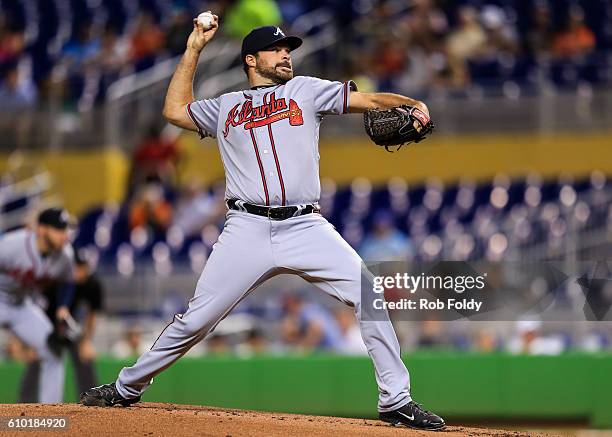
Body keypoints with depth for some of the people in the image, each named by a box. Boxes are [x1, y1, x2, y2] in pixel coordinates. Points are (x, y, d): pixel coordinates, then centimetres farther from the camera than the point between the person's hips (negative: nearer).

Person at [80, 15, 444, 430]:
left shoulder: (305, 90, 15)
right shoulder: (226, 107, 21)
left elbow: (368, 99, 7)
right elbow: (175, 110, 22)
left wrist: (412, 105, -12)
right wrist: (194, 49, 23)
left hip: (307, 228, 0)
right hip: (247, 230, 0)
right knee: (196, 319, -2)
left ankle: (396, 401, -7)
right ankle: (127, 387, 15)